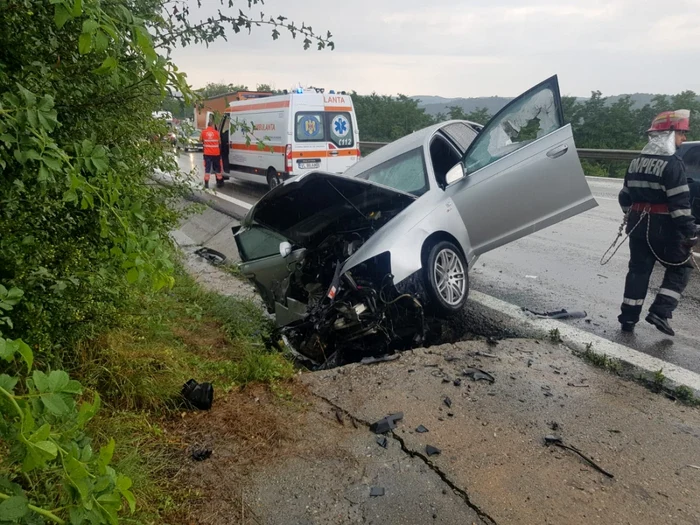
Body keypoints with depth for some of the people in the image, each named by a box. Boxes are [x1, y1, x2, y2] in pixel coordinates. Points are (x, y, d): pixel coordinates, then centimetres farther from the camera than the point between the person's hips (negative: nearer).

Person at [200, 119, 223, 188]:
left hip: (207, 154, 0)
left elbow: (201, 140, 7)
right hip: (216, 153, 0)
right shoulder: (216, 132, -6)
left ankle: (206, 183, 1)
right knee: (217, 168, 12)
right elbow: (219, 141, 4)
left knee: (207, 169, 4)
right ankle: (219, 183, 20)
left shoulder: (204, 132, -5)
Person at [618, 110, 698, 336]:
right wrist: (690, 232, -16)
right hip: (664, 227, -6)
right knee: (681, 266, 11)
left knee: (638, 269, 11)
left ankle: (628, 318, 12)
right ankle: (661, 312, 1)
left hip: (638, 224, 6)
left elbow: (625, 197, 15)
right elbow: (680, 203, -19)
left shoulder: (636, 162, 10)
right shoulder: (672, 164, -14)